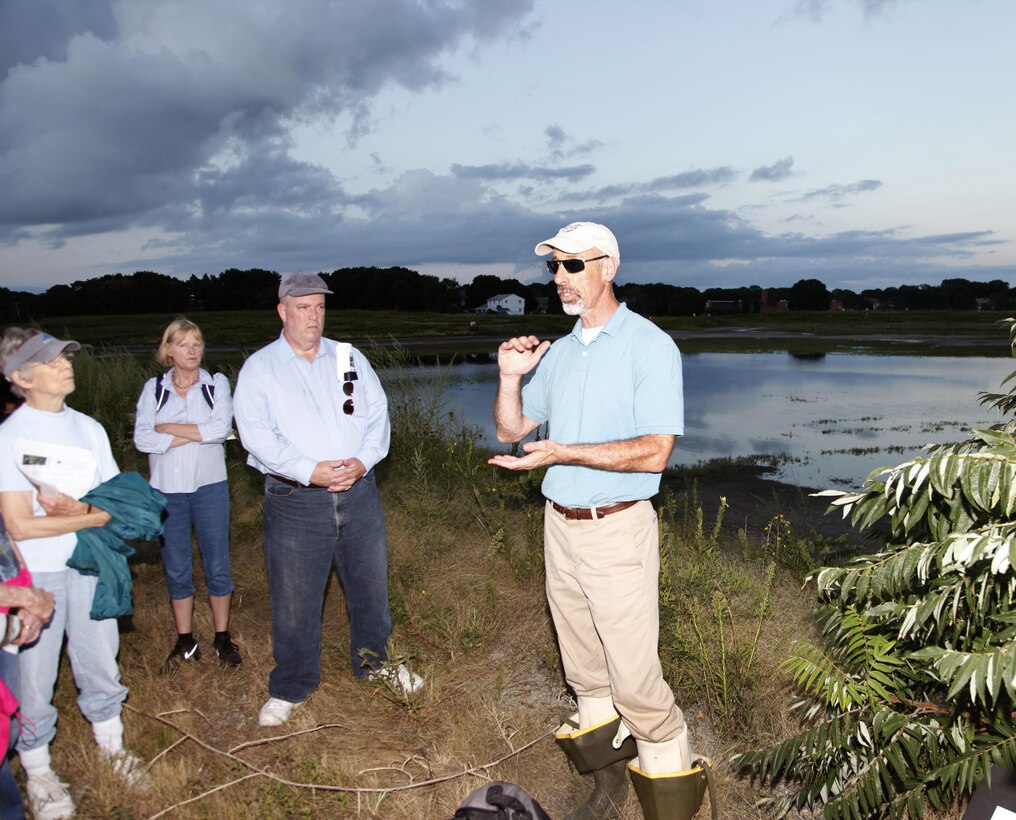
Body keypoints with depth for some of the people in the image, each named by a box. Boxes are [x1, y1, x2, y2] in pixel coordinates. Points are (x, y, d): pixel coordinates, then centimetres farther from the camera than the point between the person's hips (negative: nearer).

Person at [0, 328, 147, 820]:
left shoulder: (89, 428, 5)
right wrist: (95, 516, -11)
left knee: (101, 660, 15)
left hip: (89, 566, 5)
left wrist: (77, 508, -15)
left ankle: (111, 745, 36)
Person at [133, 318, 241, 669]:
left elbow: (222, 427, -15)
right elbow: (142, 439, -8)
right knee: (176, 566, 10)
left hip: (208, 484, -1)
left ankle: (223, 637, 20)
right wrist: (198, 434, -13)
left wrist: (170, 428, -11)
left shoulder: (216, 383, 2)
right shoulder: (153, 388, 4)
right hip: (166, 487, 1)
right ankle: (185, 640, 24)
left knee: (217, 564, 5)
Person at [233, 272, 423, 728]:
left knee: (371, 587, 15)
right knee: (293, 600, 7)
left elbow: (378, 415, 5)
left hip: (358, 492, 3)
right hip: (294, 501, -3)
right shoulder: (259, 369, 0)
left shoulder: (349, 358, 10)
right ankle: (290, 688, 26)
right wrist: (309, 471, -21)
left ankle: (374, 662, 38)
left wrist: (363, 460, -13)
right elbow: (257, 434, -11)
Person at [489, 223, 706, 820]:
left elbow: (654, 453, -18)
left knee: (635, 677, -4)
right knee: (585, 673, 16)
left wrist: (564, 452, -24)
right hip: (560, 526, 7)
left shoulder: (650, 346, -10)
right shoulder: (559, 351, 12)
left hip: (618, 530, -7)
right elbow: (511, 430, 15)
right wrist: (510, 378, -3)